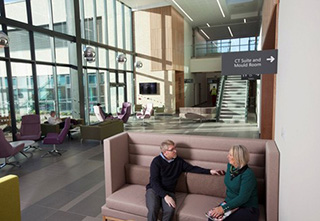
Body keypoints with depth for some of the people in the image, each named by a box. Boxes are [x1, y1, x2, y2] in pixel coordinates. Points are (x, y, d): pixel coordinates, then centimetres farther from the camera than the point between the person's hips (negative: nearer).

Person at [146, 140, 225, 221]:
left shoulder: (179, 161, 8)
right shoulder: (157, 161, -7)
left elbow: (192, 168, 16)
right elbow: (154, 181, -13)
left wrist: (210, 171, 6)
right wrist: (165, 196, -25)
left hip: (168, 192, 3)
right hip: (154, 189, -3)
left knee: (170, 210, -31)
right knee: (153, 209, -34)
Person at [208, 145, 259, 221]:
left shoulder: (248, 174, -21)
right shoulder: (230, 166, 3)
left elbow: (243, 198, -24)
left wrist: (223, 208, -26)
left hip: (247, 209, -6)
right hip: (231, 203, 6)